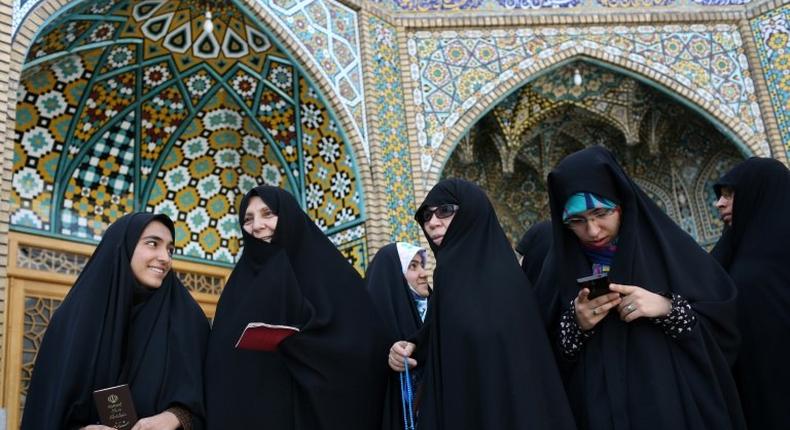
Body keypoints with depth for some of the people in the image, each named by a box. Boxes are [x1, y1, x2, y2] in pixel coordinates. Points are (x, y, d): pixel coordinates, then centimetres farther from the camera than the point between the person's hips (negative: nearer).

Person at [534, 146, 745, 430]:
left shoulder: (669, 247, -6)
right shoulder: (561, 267, -1)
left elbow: (725, 323, -4)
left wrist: (668, 308, -19)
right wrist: (575, 324, -18)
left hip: (673, 406, -1)